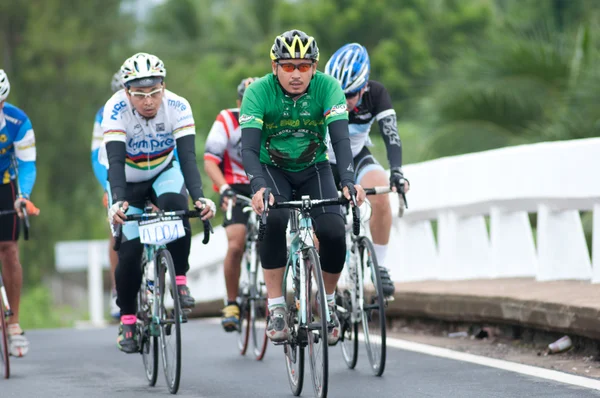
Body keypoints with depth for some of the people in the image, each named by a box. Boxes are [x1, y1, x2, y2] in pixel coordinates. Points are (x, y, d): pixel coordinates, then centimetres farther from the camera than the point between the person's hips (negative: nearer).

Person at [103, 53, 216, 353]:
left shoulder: (177, 107, -27)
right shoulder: (116, 111, -31)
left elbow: (188, 157, -33)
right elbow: (115, 161, -38)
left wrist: (199, 196, -49)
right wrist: (118, 201, -55)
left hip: (164, 173, 0)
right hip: (128, 182, 0)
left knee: (175, 205, -33)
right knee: (130, 251, -11)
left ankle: (180, 280, -18)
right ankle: (127, 320, 10)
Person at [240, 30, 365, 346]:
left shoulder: (327, 87, -20)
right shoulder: (259, 92, -23)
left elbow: (340, 138, -28)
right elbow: (249, 147, -30)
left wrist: (348, 181, -45)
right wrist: (259, 187, -49)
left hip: (314, 169, 1)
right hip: (273, 169, -1)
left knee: (333, 232, -21)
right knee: (275, 219, -32)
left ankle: (328, 302, 6)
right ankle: (276, 308, -21)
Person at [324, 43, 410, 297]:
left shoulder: (376, 94, -25)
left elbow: (391, 136, -33)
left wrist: (396, 171, -49)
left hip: (357, 158, 1)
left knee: (380, 196, -29)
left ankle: (379, 266, -14)